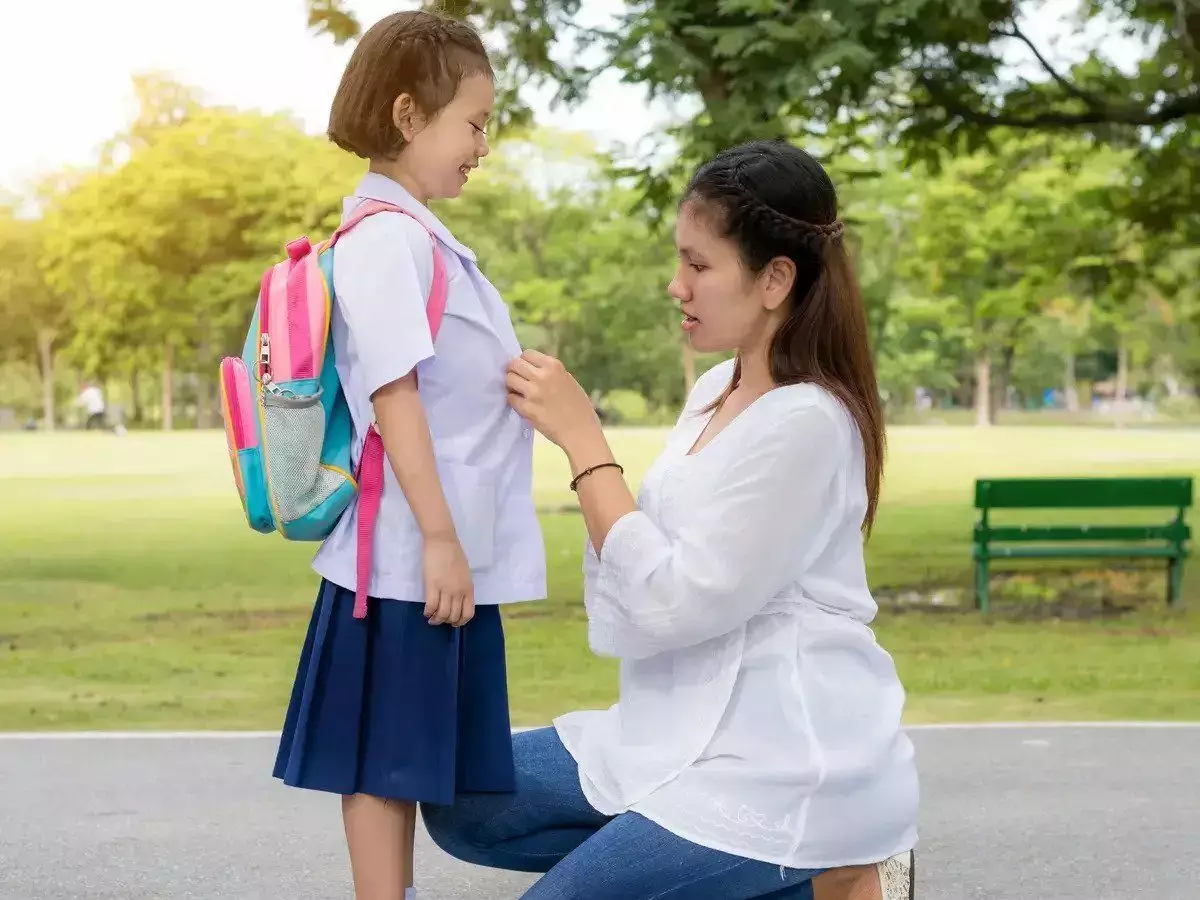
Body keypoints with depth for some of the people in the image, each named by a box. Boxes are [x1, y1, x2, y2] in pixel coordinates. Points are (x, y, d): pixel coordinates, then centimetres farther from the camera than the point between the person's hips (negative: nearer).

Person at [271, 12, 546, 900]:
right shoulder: (386, 238, -15)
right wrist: (438, 538, -21)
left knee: (415, 756, 16)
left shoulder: (419, 235, 14)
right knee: (384, 757, 0)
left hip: (456, 544, 9)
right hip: (413, 551, -9)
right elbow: (392, 395, -21)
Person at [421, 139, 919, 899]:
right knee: (460, 806, 6)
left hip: (785, 761, -9)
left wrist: (582, 438, -16)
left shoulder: (805, 420, -20)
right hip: (698, 734, 9)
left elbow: (675, 606, -21)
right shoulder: (718, 388, 7)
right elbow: (656, 572, 10)